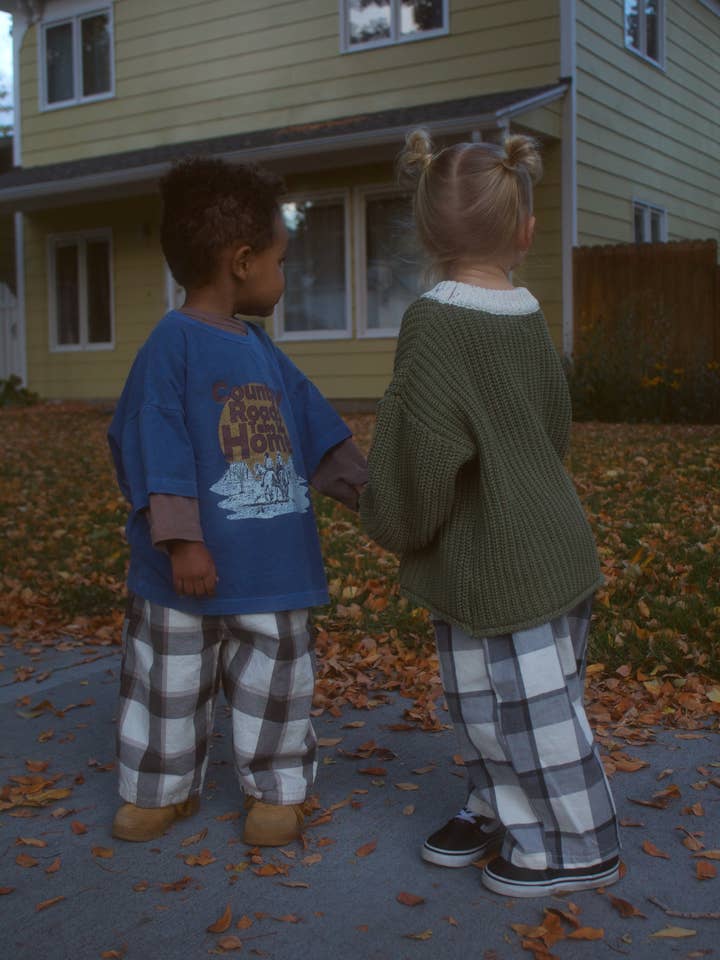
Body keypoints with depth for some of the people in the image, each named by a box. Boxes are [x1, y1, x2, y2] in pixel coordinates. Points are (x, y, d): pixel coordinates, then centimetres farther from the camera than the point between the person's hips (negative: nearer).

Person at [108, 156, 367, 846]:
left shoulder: (262, 351, 9)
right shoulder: (173, 343, -13)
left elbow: (319, 437, 16)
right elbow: (155, 447, -18)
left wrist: (368, 492, 13)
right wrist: (181, 540, -21)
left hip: (273, 568, 6)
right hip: (192, 569, -6)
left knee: (276, 686, 15)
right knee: (169, 686, 13)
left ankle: (276, 789, 32)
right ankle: (161, 788, 33)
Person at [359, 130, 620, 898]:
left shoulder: (434, 323, -20)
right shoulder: (529, 323, 4)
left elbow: (426, 442, -25)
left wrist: (391, 518, -6)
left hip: (505, 565, -8)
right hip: (539, 542, 8)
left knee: (533, 706, 8)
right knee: (478, 698, 21)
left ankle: (577, 847, 26)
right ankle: (502, 812, 39)